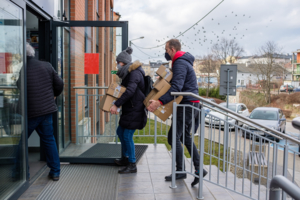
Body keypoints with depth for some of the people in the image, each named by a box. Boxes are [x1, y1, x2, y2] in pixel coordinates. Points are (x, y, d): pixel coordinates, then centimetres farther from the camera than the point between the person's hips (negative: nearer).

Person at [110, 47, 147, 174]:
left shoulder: (134, 73, -16)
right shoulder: (128, 74, 15)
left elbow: (130, 91, -28)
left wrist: (116, 105, -30)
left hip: (135, 110, -10)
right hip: (129, 110, 10)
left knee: (127, 136, -8)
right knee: (120, 131, 18)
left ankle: (132, 165, 4)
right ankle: (125, 158, 34)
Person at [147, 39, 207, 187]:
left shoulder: (180, 64, -14)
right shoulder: (183, 61, 19)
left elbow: (176, 87, -28)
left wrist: (160, 101, -35)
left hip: (188, 105, -11)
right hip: (191, 104, 11)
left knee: (173, 137, -5)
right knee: (185, 137, 14)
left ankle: (180, 171, 6)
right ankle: (199, 169, 14)